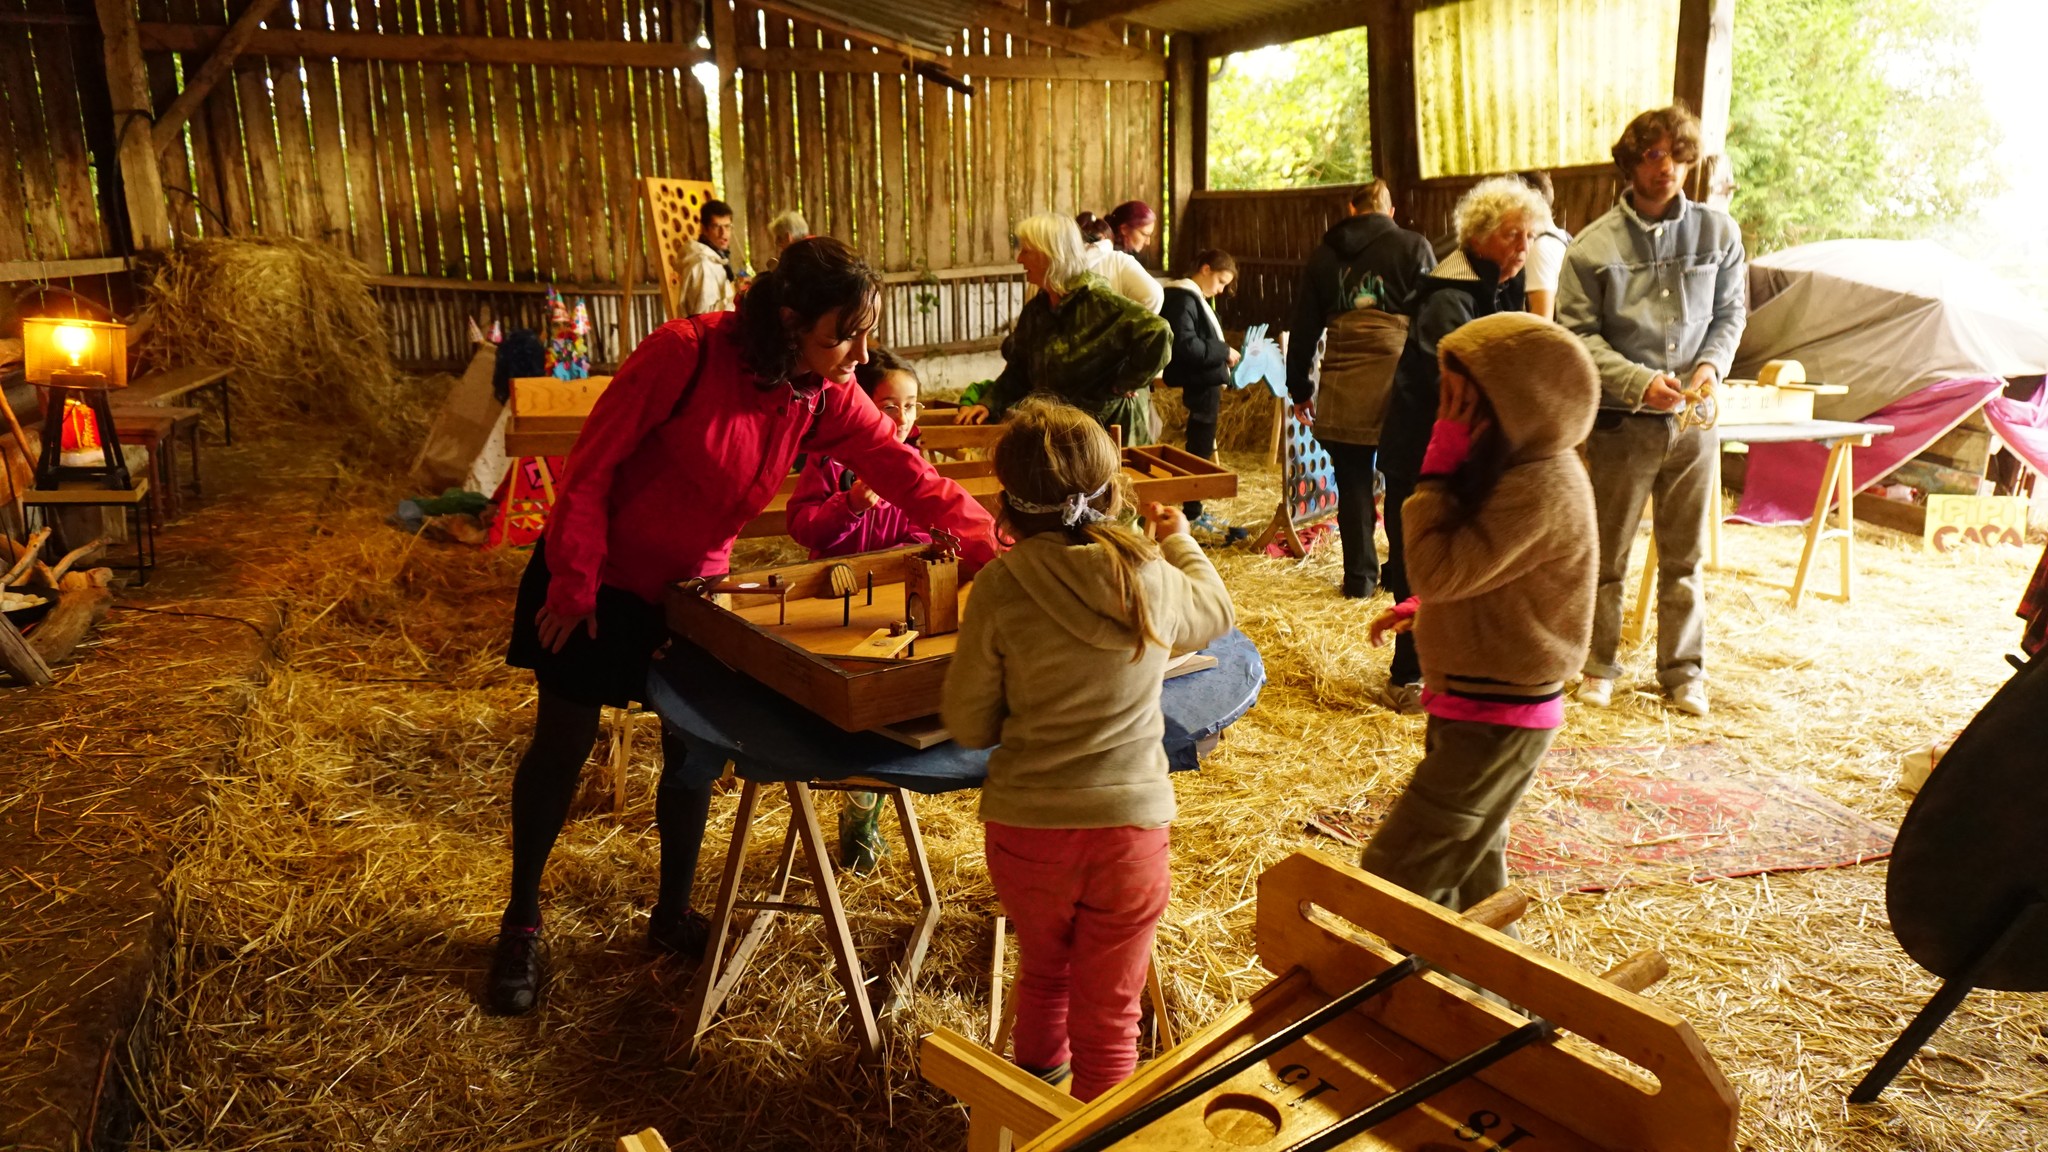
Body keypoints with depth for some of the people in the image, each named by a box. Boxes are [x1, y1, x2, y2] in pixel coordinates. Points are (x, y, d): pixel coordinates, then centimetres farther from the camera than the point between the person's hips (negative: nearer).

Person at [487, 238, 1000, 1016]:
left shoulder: (824, 398, -11)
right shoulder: (684, 353, -27)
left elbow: (906, 474, -18)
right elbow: (593, 463, -21)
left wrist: (996, 549, -30)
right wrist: (573, 584, -17)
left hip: (694, 585, 5)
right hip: (600, 579, -5)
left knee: (695, 748, 8)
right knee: (563, 747, 7)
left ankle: (673, 915, 29)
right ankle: (520, 922, 27)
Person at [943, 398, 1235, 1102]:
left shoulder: (1001, 589, -13)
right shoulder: (1157, 580, -7)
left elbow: (968, 725, -5)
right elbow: (1218, 613, 18)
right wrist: (1182, 542, 36)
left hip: (1025, 827, 1)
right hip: (1131, 826, 0)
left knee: (1044, 970, 28)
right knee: (1108, 1017, 14)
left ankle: (1039, 1075, 52)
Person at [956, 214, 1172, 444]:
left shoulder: (1098, 302, -19)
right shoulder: (1035, 309, 6)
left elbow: (1157, 333, -30)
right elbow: (1019, 370, 12)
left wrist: (1123, 383, -21)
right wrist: (989, 404, -4)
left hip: (1110, 426, -7)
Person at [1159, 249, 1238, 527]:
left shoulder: (1193, 298, 17)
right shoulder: (1183, 298, -15)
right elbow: (1185, 345, -25)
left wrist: (1222, 353, 7)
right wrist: (1224, 351, -18)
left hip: (1204, 385, 10)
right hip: (1200, 387, -10)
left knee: (1199, 449, 16)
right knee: (1199, 452, -2)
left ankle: (1192, 510, 24)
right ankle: (1190, 514, 6)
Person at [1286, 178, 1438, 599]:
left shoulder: (1324, 254, 12)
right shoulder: (1414, 247, 4)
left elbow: (1303, 325, 14)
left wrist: (1300, 388, 20)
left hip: (1341, 387, 2)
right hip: (1400, 383, -2)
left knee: (1353, 483, 8)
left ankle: (1360, 577, 13)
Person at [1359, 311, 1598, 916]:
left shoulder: (1541, 489, -27)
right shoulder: (1527, 467, 5)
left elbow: (1437, 571, -27)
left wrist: (1437, 467, -20)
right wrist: (1419, 609, 6)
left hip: (1495, 718, -10)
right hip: (1482, 702, 10)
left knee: (1392, 874, -6)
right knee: (1470, 865, 24)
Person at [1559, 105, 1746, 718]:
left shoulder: (1718, 231, 4)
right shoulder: (1592, 246, -4)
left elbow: (1730, 314, 11)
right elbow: (1578, 333, -5)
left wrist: (1712, 364, -8)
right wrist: (1640, 382, -16)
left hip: (1693, 420, 2)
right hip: (1620, 419, -2)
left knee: (1684, 556, 10)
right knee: (1607, 553, 6)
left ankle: (1683, 670, 22)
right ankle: (1599, 665, 21)